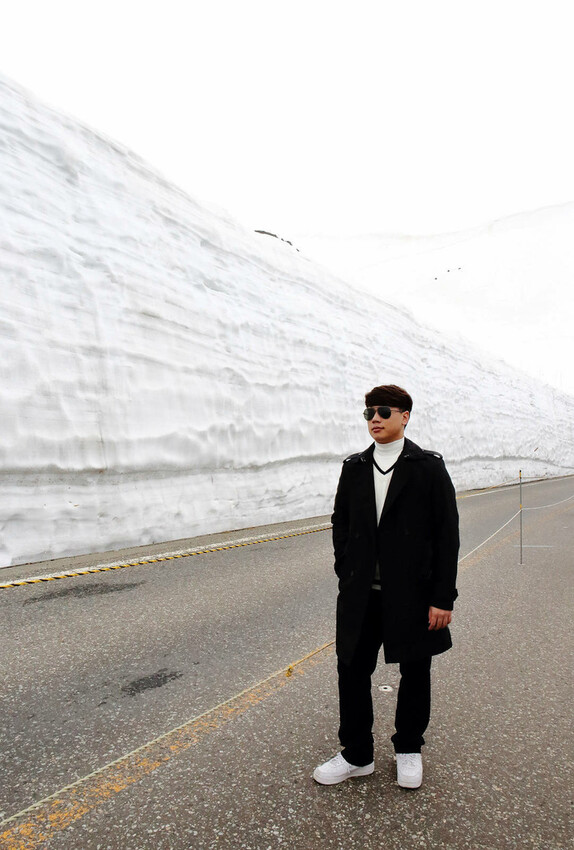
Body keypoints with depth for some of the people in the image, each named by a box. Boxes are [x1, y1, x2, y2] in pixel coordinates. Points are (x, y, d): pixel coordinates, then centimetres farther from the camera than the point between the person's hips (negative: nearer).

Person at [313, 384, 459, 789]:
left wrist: (444, 597, -10)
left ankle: (408, 749, 37)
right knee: (352, 670, 10)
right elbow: (340, 524, 12)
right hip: (361, 595, 3)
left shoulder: (428, 467, -6)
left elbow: (447, 534, -7)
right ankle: (357, 755, 30)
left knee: (415, 673, 14)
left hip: (413, 594, -3)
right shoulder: (354, 468, 5)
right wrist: (346, 575, 5)